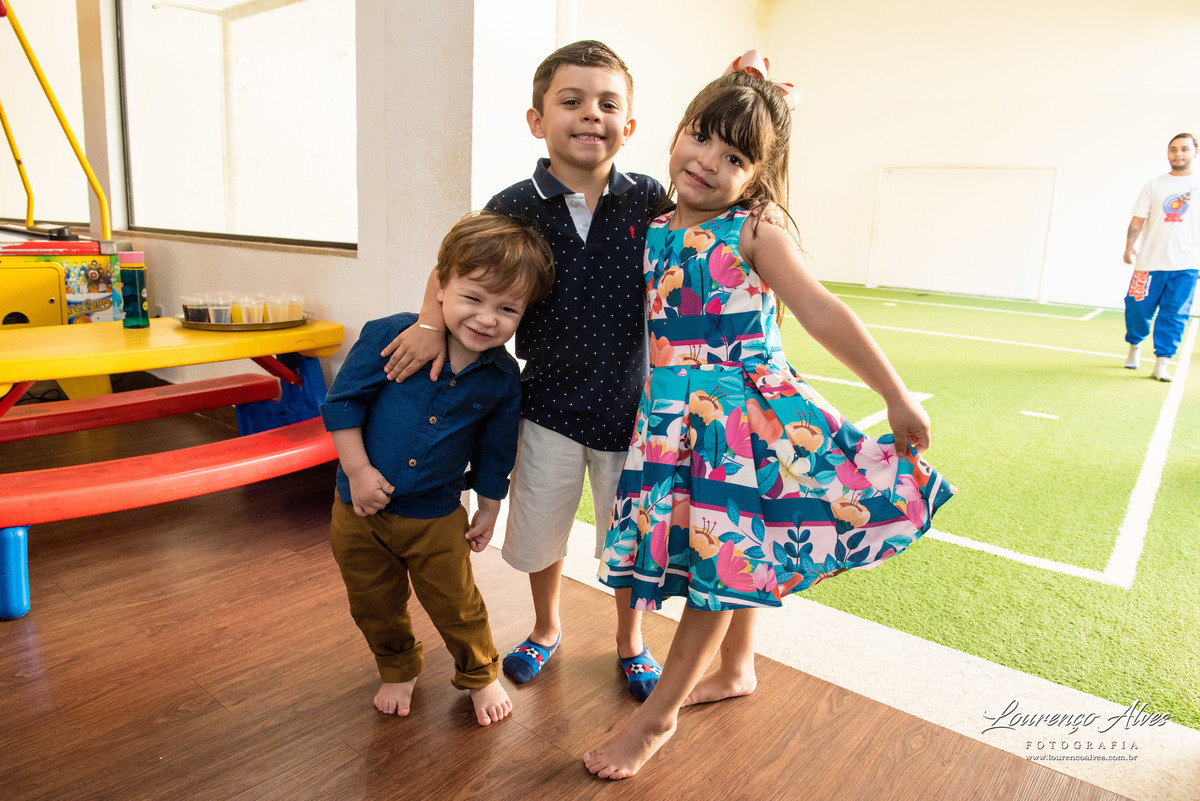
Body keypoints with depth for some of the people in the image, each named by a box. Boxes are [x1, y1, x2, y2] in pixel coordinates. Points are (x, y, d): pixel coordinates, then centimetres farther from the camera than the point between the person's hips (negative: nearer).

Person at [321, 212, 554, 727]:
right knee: (376, 607, 19)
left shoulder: (503, 379, -11)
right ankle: (398, 670, 47)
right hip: (360, 509, 1)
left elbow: (495, 450, 3)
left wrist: (489, 510, 11)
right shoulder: (389, 337, -18)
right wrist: (358, 471, -14)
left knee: (456, 607, 13)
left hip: (436, 516, 0)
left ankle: (480, 675, 41)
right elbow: (342, 400, -9)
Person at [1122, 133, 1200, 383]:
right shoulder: (1154, 186, 8)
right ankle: (1135, 346, 27)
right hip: (1151, 262, 0)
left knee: (1174, 315, -2)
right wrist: (1129, 248, -4)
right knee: (1138, 308, 0)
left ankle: (1162, 363, 3)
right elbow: (1138, 220, 6)